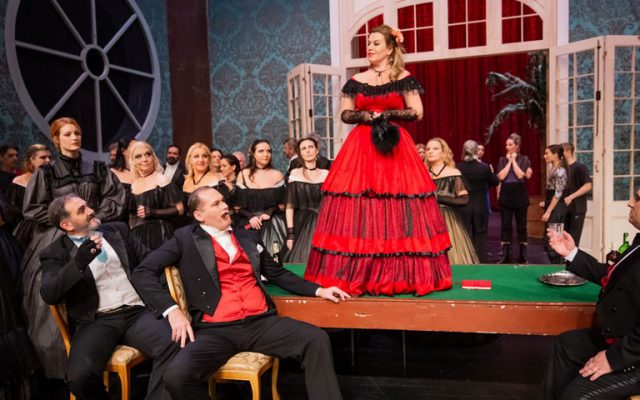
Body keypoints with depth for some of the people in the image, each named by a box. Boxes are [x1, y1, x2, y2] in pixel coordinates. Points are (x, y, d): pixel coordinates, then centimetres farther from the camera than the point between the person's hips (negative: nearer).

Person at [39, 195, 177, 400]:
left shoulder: (118, 230, 17)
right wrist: (78, 263, -23)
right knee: (80, 376, -29)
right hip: (96, 321, -1)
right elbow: (49, 295, -8)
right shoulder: (55, 252, 7)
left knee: (175, 347, -28)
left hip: (138, 312, 2)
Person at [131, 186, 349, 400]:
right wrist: (171, 310, -12)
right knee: (177, 376, -29)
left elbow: (277, 273, 25)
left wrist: (318, 290, 17)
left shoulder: (246, 237, 19)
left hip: (261, 323, 3)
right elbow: (143, 272, 2)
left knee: (317, 340, -17)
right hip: (216, 330, -3)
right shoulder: (186, 238, 7)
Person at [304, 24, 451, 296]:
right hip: (360, 147, 2)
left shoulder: (403, 78, 5)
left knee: (397, 212, -6)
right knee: (357, 212, -4)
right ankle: (355, 273, 3)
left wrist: (386, 114, -10)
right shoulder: (356, 81, 13)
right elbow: (345, 114, 11)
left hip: (395, 145, -2)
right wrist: (364, 115, -8)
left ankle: (401, 274, 4)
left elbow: (417, 112, 0)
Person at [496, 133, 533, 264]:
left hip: (520, 195, -1)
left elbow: (521, 175, -13)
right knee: (505, 225, 2)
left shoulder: (524, 159, 1)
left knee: (521, 225, 5)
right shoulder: (502, 160, 6)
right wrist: (509, 161, -6)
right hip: (505, 195, 1)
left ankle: (523, 255, 14)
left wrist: (514, 160, -7)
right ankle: (505, 255, 9)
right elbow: (501, 176, -8)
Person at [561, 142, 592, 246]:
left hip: (577, 209, -6)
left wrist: (571, 197, -20)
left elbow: (588, 186, -16)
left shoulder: (580, 167, -9)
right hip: (565, 208, 6)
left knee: (573, 239, -2)